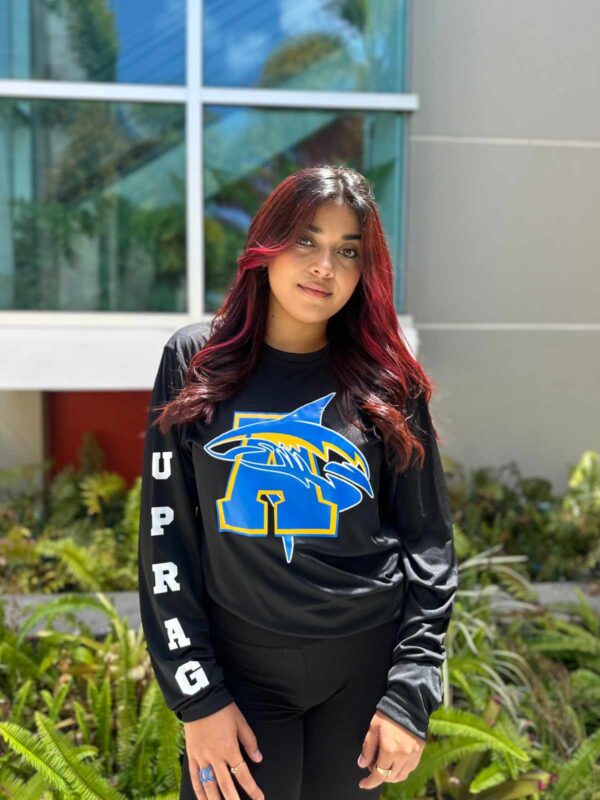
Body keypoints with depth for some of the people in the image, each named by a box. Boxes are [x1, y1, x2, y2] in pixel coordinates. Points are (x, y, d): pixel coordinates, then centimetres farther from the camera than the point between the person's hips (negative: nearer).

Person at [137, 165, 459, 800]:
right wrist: (197, 696, -7)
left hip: (369, 662, 1)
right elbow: (167, 533, -4)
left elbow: (429, 544, 0)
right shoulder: (195, 362, -4)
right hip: (239, 664, 0)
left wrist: (411, 692, -7)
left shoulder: (389, 384, -3)